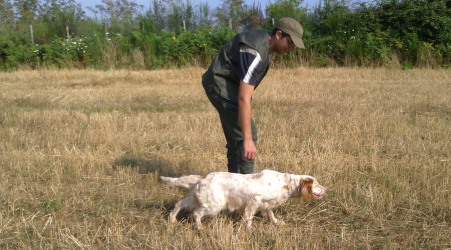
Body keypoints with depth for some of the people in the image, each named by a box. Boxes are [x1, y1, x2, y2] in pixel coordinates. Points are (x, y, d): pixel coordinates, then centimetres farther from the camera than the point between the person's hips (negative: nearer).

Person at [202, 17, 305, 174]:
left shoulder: (265, 41, 2)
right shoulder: (255, 52, -28)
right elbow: (243, 98, -32)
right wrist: (248, 139, -34)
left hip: (230, 84, 10)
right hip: (221, 83, -10)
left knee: (236, 137, 12)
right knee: (245, 135, -14)